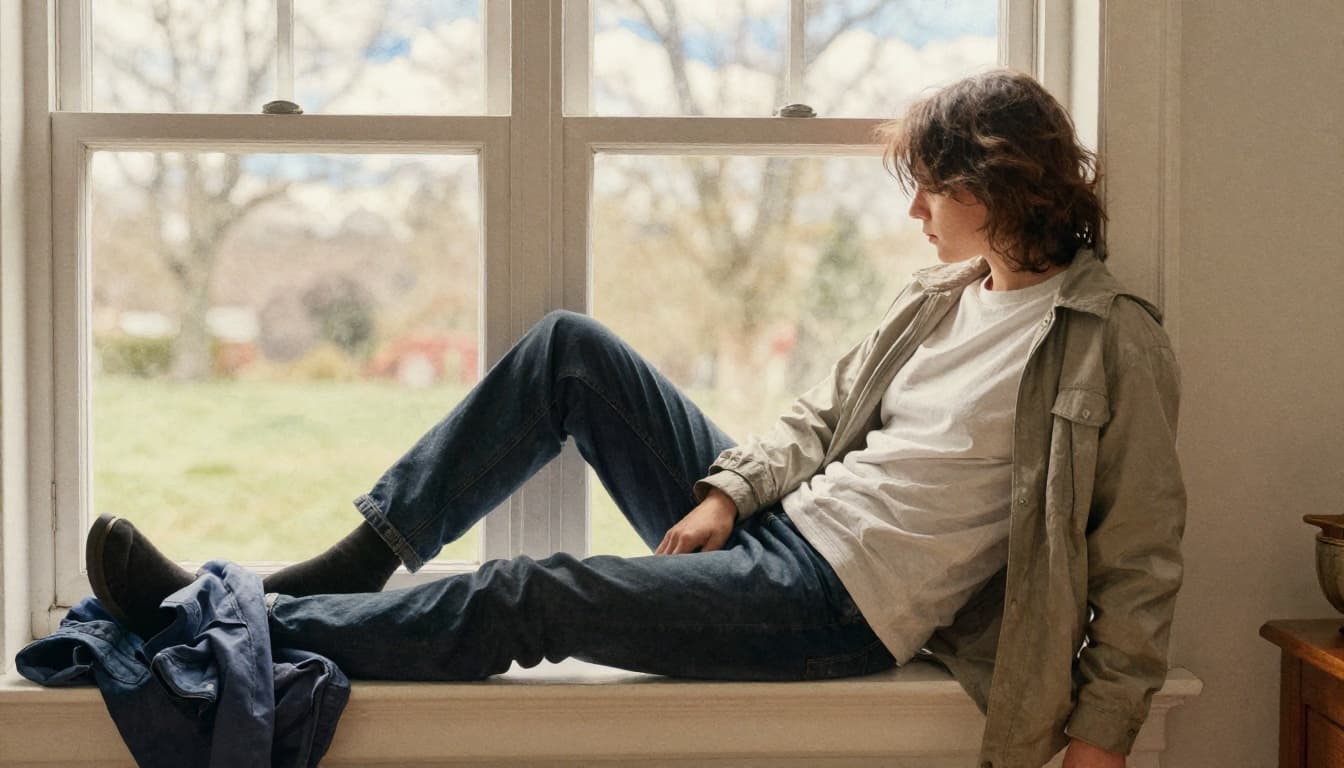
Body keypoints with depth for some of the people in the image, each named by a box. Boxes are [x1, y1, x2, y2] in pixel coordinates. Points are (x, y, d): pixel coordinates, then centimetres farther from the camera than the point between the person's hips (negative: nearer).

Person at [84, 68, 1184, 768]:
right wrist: (728, 491, -1)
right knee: (571, 348, -2)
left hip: (839, 606, -8)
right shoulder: (946, 293, 12)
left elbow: (1142, 561, -10)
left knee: (526, 598, -18)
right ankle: (364, 560, 4)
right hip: (781, 520, 8)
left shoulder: (1115, 346, -11)